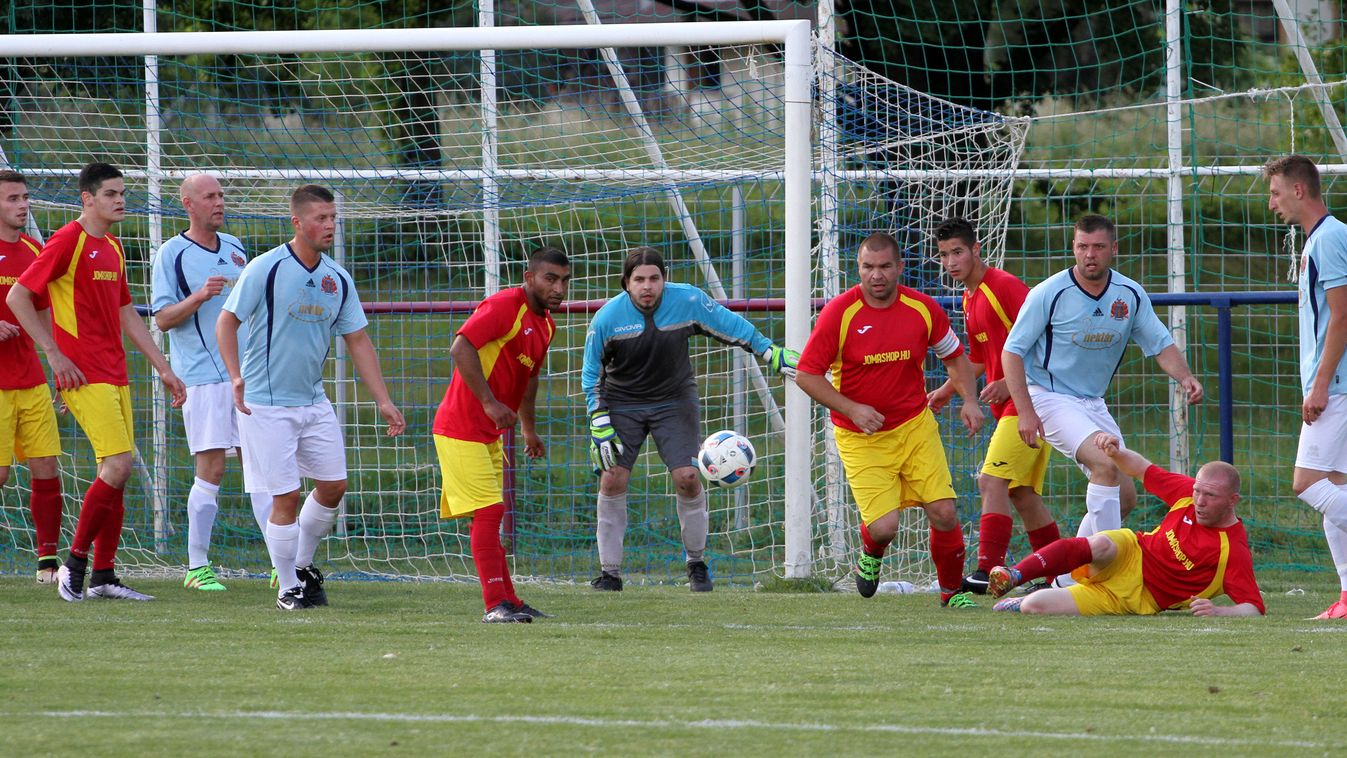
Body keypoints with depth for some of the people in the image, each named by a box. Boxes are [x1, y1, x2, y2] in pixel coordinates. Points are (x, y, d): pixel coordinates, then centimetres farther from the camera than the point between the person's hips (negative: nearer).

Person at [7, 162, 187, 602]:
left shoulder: (113, 248, 17)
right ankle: (75, 562, -6)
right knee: (118, 465, -16)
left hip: (115, 375, 8)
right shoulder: (68, 242, -9)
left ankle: (103, 577, 9)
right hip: (84, 377, -8)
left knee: (117, 473, 6)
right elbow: (19, 297, -11)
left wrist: (162, 368, 22)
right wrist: (55, 355, -14)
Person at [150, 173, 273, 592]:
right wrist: (199, 296, -21)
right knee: (211, 469, -7)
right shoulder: (172, 254, -2)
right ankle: (197, 566, 1)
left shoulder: (235, 248, 15)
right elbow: (162, 318, -7)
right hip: (202, 376, -5)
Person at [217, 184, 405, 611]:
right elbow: (227, 322, -9)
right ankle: (288, 588, 7)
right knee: (285, 498, -6)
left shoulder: (338, 280, 4)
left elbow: (358, 341, 10)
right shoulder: (265, 270, -12)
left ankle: (304, 566, 28)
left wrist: (383, 401, 4)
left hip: (314, 400, 6)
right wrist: (236, 375, -23)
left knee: (332, 487, 7)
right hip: (266, 404, -6)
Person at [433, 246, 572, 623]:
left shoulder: (545, 324, 12)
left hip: (488, 433, 10)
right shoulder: (505, 306, -17)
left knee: (490, 515, 14)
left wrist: (529, 430, 32)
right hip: (461, 431, -10)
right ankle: (496, 604, -14)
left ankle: (508, 602, 18)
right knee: (488, 511, -13)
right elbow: (461, 348, -27)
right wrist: (490, 403, -28)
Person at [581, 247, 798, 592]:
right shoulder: (607, 318, -16)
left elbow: (730, 325, 0)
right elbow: (591, 375, -5)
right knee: (612, 480, -12)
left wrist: (770, 352, 2)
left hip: (673, 401, 0)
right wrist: (600, 423, -10)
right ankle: (610, 572, 0)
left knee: (687, 477, -12)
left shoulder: (689, 301, -15)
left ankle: (697, 563, 7)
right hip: (622, 404, 0)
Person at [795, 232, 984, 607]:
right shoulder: (839, 312, -12)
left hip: (916, 426, 2)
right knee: (884, 527, -13)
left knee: (944, 513, -8)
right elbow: (806, 374, -9)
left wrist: (969, 400, -3)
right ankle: (871, 557, 26)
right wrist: (852, 408, -19)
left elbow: (956, 358, 14)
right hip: (860, 437, -2)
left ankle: (952, 590, 16)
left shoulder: (923, 309, -3)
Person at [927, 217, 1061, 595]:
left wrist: (1010, 382, -22)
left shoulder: (1004, 287, -14)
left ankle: (987, 570, -23)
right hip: (1008, 407, 10)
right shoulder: (971, 298, 16)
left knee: (992, 479, -17)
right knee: (1023, 492, 10)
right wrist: (947, 390, 19)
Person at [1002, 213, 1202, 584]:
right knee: (1106, 464, -27)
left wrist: (1185, 377, -16)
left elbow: (1161, 345, 6)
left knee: (1124, 496, 3)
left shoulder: (1131, 296, -1)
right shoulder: (1049, 294, -14)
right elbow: (1012, 351, -11)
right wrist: (1025, 411, -19)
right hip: (1050, 397, -7)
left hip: (1092, 401, 7)